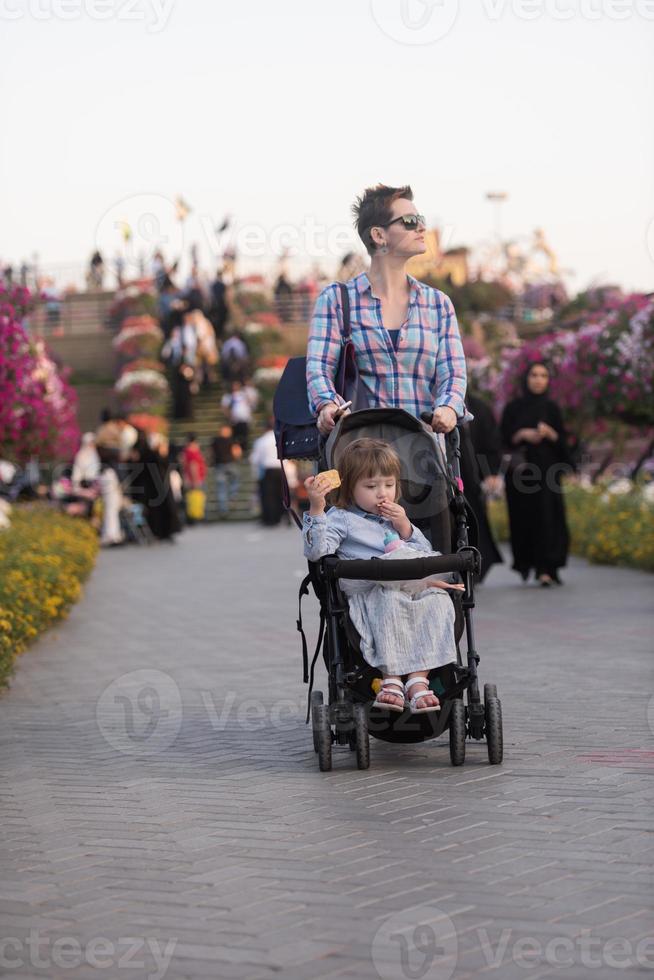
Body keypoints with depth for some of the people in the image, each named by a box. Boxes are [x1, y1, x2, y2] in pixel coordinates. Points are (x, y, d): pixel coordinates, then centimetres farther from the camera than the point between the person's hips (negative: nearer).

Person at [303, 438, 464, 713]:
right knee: (391, 602, -37)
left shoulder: (397, 517, 28)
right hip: (370, 593, -5)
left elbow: (426, 555, 24)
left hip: (415, 585, 5)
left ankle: (419, 678, -30)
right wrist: (316, 509, -17)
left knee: (438, 601, -25)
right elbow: (316, 550, -8)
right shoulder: (342, 518, 10)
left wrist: (406, 528, 9)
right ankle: (391, 677, -31)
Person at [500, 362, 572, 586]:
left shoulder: (551, 408, 10)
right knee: (523, 517, 1)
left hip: (546, 468, 0)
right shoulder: (514, 408, 6)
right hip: (521, 469, 0)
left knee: (547, 516, -10)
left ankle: (546, 568, -15)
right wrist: (523, 434, -14)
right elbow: (505, 439, 3)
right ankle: (525, 563, 19)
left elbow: (562, 440, 9)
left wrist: (549, 433, -11)